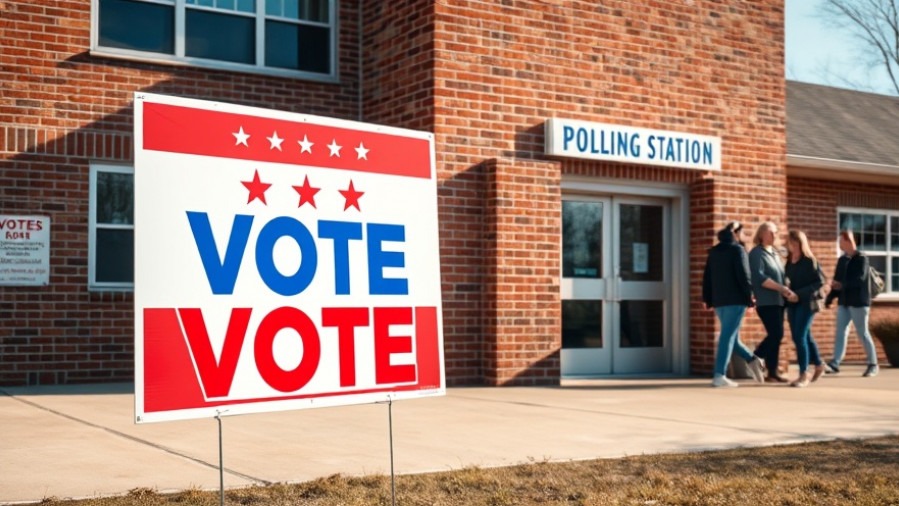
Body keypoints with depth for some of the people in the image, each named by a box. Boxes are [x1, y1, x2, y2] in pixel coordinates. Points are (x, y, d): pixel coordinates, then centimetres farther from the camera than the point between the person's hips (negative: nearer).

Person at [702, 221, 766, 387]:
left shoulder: (713, 251, 15)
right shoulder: (738, 249, -5)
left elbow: (707, 277, 14)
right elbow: (743, 276, -12)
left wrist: (707, 299, 17)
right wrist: (749, 297, -7)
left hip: (719, 300, 7)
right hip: (735, 300, -7)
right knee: (728, 336, -8)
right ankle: (719, 376, -11)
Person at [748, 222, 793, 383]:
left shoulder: (775, 254, 20)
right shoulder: (756, 254, -7)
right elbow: (760, 277, -18)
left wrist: (786, 290, 5)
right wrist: (782, 288, -23)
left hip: (778, 301, 8)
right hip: (767, 302, -8)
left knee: (775, 335, 8)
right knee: (776, 335, -9)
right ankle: (772, 373, 0)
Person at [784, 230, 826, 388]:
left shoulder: (809, 261, -10)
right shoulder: (789, 262, 8)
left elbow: (820, 282, -13)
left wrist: (799, 294, -20)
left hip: (806, 303, -6)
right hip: (792, 304, 6)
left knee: (800, 337, -12)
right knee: (804, 336, 14)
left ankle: (804, 375, -5)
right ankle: (819, 366, 33)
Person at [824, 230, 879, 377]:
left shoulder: (861, 259, -9)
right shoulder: (842, 260, 12)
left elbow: (860, 279, -21)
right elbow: (837, 280, 15)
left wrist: (842, 285, -29)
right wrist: (830, 298, 7)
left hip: (858, 302, -7)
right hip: (844, 301, 7)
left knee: (863, 333, -1)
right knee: (840, 332, 0)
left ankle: (873, 364, 11)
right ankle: (835, 363, -4)